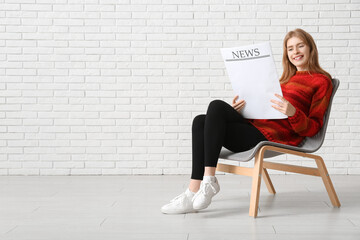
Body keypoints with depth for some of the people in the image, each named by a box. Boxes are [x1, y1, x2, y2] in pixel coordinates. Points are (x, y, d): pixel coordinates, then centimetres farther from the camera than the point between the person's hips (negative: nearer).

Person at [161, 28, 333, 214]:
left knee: (217, 106, -22)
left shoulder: (321, 80, 7)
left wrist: (293, 113, -21)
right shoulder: (288, 78, 30)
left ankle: (209, 180, -23)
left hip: (276, 136, -8)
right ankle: (193, 194, -22)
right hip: (257, 126, 8)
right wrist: (242, 109, 5)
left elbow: (313, 128, -1)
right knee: (201, 122, -13)